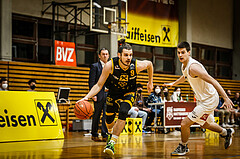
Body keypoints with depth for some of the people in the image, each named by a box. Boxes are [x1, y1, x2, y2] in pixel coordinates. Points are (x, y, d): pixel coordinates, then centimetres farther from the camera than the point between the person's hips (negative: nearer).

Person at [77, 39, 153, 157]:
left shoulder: (137, 65, -28)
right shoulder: (110, 65, -30)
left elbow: (149, 64, -3)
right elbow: (99, 85, -22)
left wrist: (150, 82, 7)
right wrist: (87, 97, -35)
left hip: (128, 93, -1)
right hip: (113, 92, 1)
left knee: (123, 113, -28)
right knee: (109, 119, 12)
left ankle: (112, 142, -22)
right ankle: (111, 133, 49)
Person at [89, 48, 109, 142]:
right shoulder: (95, 66, 1)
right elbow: (91, 82, -6)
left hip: (108, 95, 4)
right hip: (99, 94, -4)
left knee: (106, 115, -2)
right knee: (97, 115, 3)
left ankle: (105, 135, 1)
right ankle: (94, 135, 13)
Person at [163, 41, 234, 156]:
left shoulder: (193, 67, -27)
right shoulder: (184, 66, 2)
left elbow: (212, 81, -31)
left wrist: (226, 98, -35)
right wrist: (173, 84, 40)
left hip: (209, 100, -10)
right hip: (203, 99, 10)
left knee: (185, 123, -10)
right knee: (205, 124, 29)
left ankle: (183, 147, 14)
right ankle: (227, 133, 52)